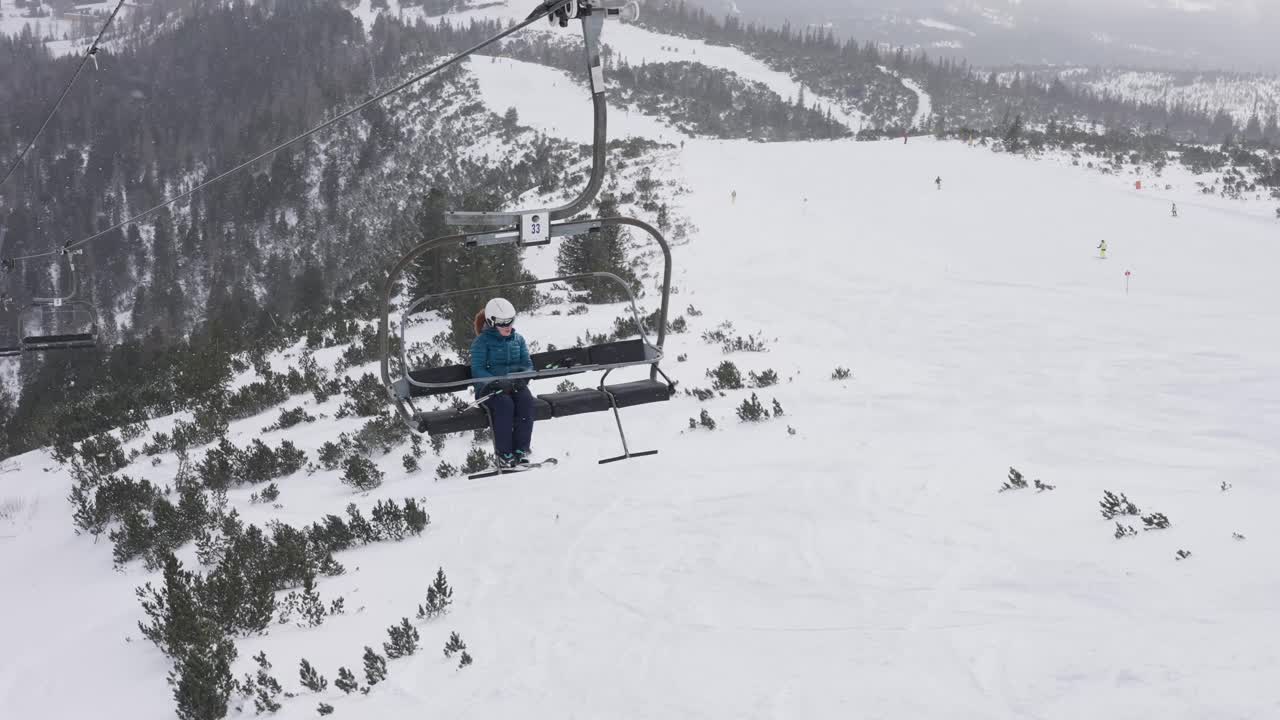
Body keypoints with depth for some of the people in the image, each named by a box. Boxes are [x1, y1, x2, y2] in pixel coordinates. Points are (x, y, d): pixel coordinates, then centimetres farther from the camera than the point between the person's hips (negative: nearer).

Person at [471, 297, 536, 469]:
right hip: (489, 386, -4)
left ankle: (521, 449, -30)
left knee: (526, 400, -31)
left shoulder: (518, 339, 15)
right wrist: (498, 382, -23)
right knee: (505, 404, -36)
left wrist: (522, 379, -12)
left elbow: (528, 365, 11)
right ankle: (504, 455, -31)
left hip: (515, 384, 4)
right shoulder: (482, 341, 0)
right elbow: (477, 370, -8)